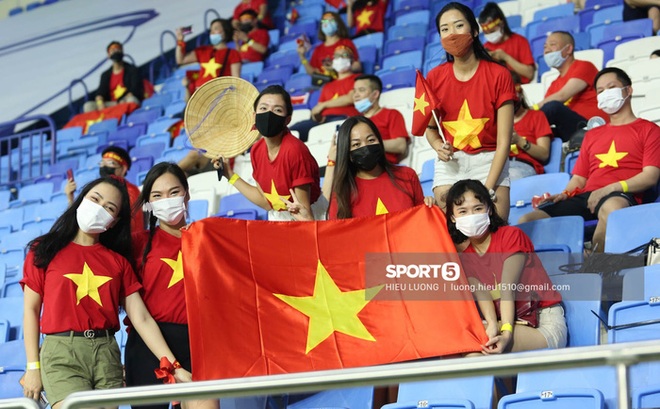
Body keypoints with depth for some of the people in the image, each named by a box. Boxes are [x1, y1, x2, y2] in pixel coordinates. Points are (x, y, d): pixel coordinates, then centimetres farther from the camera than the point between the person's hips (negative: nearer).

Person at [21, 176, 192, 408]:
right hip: (61, 353, -3)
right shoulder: (45, 251, 7)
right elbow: (31, 310, 5)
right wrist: (33, 366, -3)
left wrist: (173, 365, -4)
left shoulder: (119, 261, 13)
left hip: (107, 354, 4)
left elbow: (142, 318, 6)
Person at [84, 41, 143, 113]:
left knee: (131, 99, -39)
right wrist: (100, 103, -18)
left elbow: (134, 90, -6)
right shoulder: (106, 75, 17)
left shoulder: (132, 70, 8)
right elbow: (100, 93, 6)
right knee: (88, 106, -20)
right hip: (112, 104, 3)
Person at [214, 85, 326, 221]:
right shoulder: (256, 151, -3)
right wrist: (230, 175, 7)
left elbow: (304, 210, -18)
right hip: (276, 219, 6)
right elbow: (267, 202, 5)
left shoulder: (295, 151, -23)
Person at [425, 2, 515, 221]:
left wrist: (488, 188, -17)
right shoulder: (434, 77, 1)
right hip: (450, 165, 2)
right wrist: (438, 145, -9)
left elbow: (504, 142, -10)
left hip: (489, 163, -2)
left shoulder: (498, 75, -7)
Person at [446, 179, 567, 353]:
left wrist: (506, 332, -29)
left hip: (544, 324, -5)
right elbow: (480, 292, -8)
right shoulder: (463, 255, 11)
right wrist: (492, 326, -30)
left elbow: (508, 288, -15)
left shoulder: (511, 235, -2)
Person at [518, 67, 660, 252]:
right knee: (528, 220, -19)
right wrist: (565, 194, 3)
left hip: (621, 196, -5)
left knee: (612, 208, -44)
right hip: (585, 197, 5)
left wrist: (610, 189, -13)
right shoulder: (592, 135, 32)